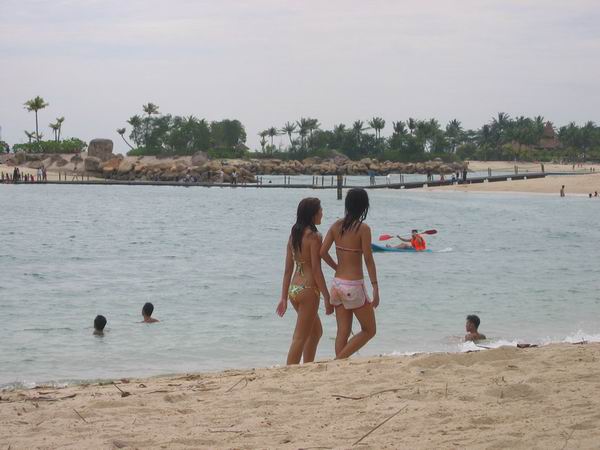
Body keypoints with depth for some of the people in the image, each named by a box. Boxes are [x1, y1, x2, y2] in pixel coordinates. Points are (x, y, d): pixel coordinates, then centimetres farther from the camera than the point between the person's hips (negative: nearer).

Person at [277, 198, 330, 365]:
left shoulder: (293, 235, 9)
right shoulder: (313, 236, -13)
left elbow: (288, 269, 11)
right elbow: (316, 269, -16)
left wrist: (284, 298, 13)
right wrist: (327, 297, -12)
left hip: (294, 289, 8)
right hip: (308, 289, -8)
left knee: (316, 331, 23)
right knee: (300, 338, -3)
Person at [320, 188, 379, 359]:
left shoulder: (336, 226, 3)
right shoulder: (363, 228, -13)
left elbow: (322, 252, -1)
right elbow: (368, 260, -14)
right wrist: (375, 289, -11)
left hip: (337, 284, 6)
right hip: (354, 286, -6)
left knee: (343, 332, 12)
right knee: (369, 330, 8)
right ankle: (338, 360, -4)